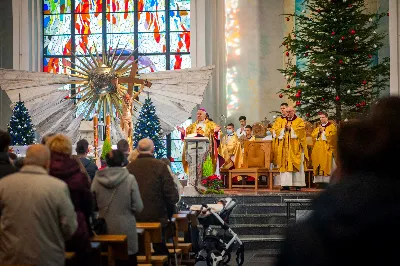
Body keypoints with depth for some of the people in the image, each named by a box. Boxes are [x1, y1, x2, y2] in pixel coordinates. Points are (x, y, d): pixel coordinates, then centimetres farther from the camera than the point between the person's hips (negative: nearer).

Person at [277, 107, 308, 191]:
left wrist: (290, 128, -12)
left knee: (297, 165, -6)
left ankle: (298, 184, -5)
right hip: (285, 148, 4)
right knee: (285, 165, -2)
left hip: (295, 147, -4)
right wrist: (284, 129, -7)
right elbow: (278, 132, 10)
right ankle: (286, 185, -3)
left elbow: (301, 130, -10)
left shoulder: (299, 121, 6)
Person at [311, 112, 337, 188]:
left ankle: (327, 181, -14)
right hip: (318, 149, 6)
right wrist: (318, 131, -3)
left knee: (327, 166, -11)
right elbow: (313, 135, 12)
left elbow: (331, 136, -10)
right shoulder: (318, 127, 23)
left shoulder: (331, 126, 4)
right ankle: (320, 181, -2)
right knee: (319, 166, -1)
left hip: (327, 149, -6)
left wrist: (323, 131, -4)